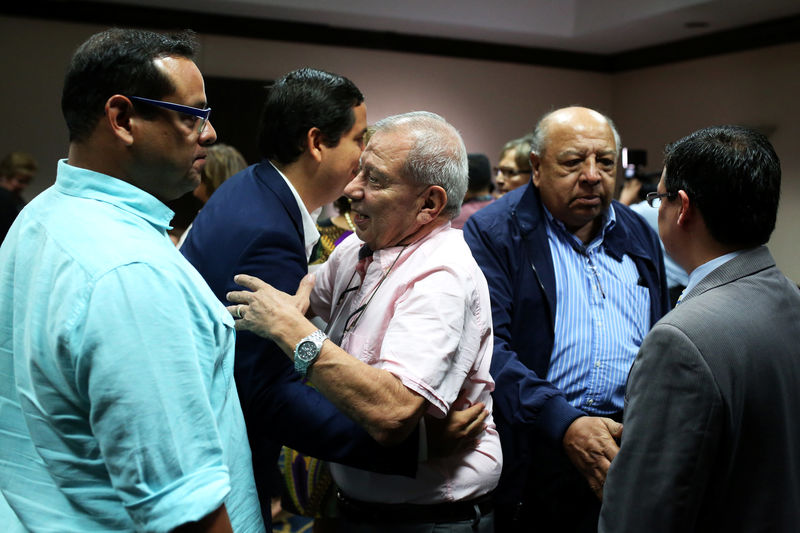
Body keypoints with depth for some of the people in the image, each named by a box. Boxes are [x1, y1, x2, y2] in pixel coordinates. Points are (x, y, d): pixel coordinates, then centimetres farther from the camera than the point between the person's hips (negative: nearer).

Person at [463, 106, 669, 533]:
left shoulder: (640, 235, 13)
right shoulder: (492, 233, -6)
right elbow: (489, 346, -16)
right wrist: (564, 423, -25)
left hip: (633, 445, 5)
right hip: (532, 455, -4)